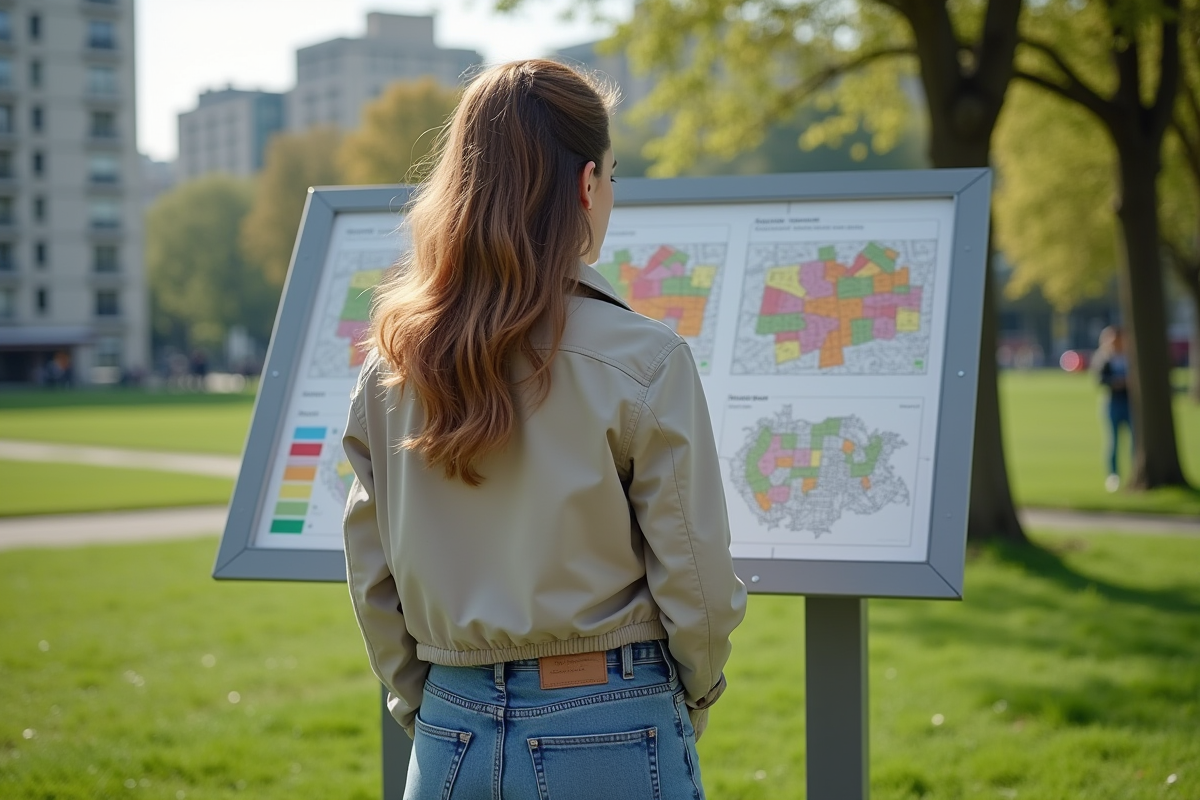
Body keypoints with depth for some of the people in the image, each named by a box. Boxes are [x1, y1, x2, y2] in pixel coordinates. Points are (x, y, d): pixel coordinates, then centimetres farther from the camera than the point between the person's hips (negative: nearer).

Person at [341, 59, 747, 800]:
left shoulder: (391, 363, -1)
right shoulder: (644, 359, -14)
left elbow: (372, 576, 5)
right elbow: (696, 581, -10)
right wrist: (685, 709, 7)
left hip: (451, 739, 4)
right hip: (610, 739, -4)